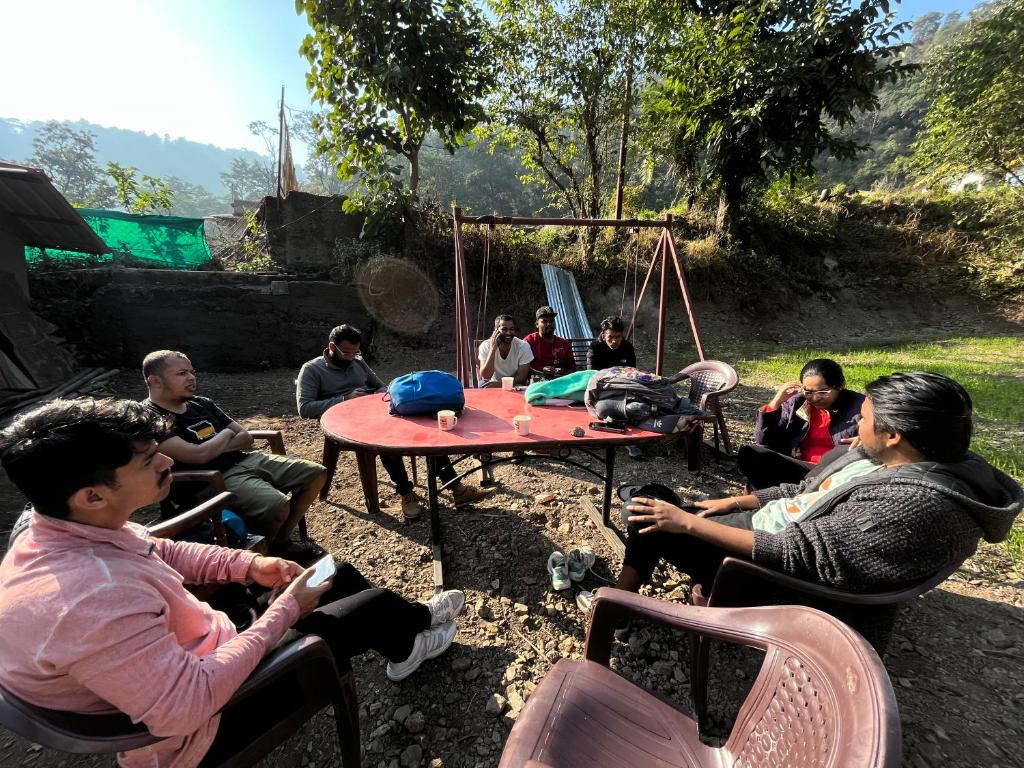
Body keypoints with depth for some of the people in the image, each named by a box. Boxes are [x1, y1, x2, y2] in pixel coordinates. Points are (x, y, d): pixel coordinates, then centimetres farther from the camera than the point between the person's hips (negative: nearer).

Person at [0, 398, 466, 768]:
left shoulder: (61, 530, -11)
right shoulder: (92, 600, -42)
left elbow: (159, 553, 6)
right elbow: (188, 705, -36)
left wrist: (247, 565, -5)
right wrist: (285, 610, -26)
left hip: (201, 646, 8)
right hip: (201, 723, -8)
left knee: (341, 577, 14)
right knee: (373, 607, 1)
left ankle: (410, 624, 38)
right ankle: (406, 645, 37)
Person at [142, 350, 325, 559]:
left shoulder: (201, 403, 15)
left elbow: (246, 437, 13)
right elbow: (198, 455, -21)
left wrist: (212, 448, -6)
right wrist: (226, 433, -2)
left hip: (246, 459, 8)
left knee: (316, 474, -1)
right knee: (277, 506, -32)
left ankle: (281, 540, 13)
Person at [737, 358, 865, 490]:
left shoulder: (859, 406, 3)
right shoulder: (795, 403, 8)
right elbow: (764, 441, 2)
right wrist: (776, 402, -9)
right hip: (798, 468, 1)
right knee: (748, 455, -23)